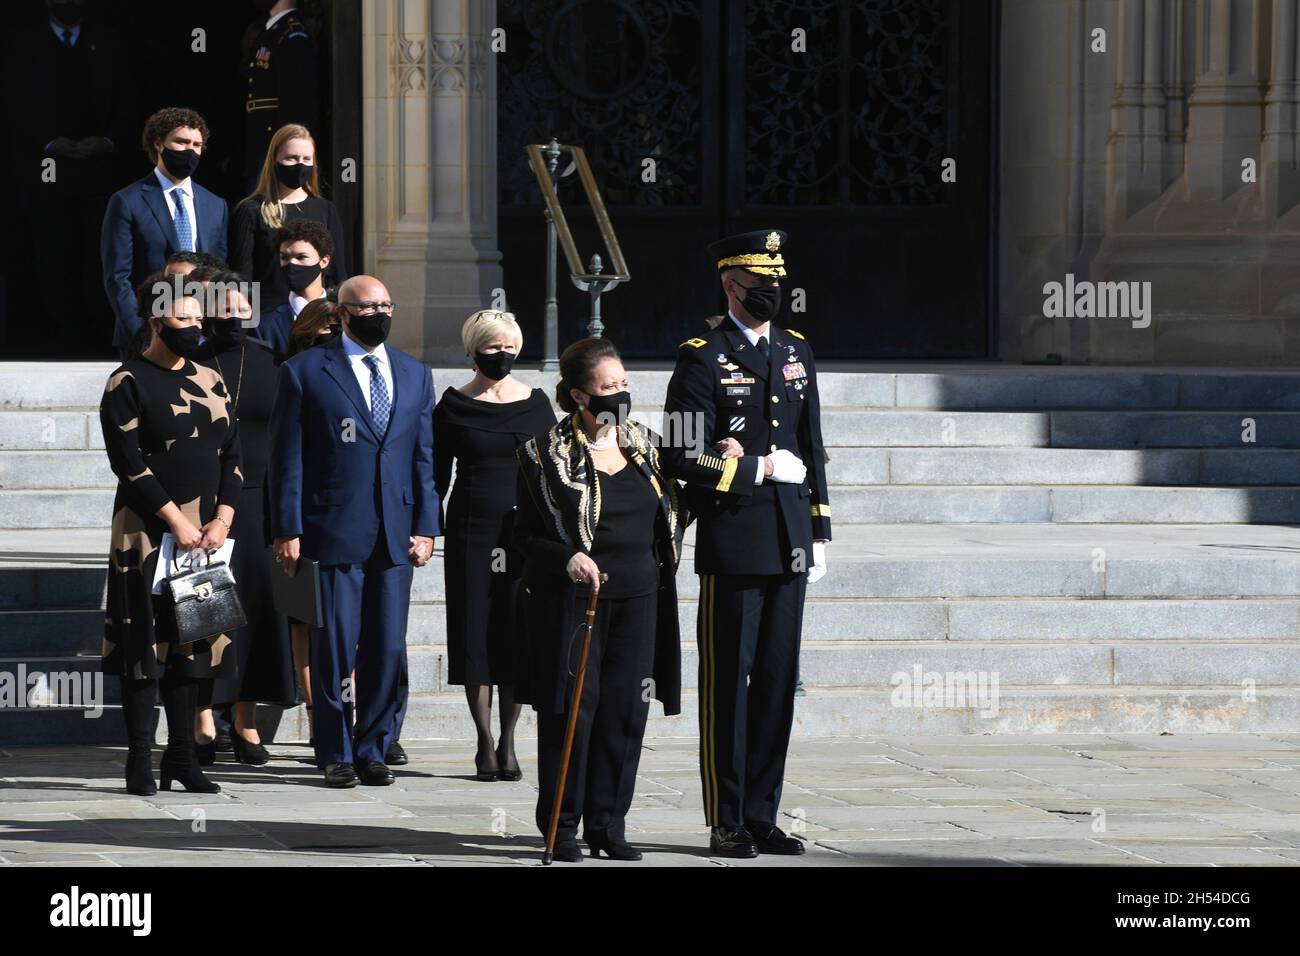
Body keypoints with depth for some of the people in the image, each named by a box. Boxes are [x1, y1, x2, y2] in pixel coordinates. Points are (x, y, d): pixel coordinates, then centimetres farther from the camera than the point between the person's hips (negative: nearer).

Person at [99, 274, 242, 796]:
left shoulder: (209, 380, 13)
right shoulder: (128, 383, -5)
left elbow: (232, 454, 11)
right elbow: (129, 462, -12)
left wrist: (222, 520, -3)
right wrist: (177, 522, -15)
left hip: (204, 530, 6)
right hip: (148, 531, -6)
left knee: (191, 641, 8)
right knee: (146, 642, -3)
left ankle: (182, 757, 14)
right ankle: (140, 760, 2)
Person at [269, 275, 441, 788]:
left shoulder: (415, 375, 14)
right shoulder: (304, 372, 1)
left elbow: (425, 456, 13)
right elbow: (287, 458, -1)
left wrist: (426, 527, 5)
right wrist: (287, 531, -6)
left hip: (395, 536, 4)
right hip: (332, 533, -4)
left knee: (388, 650, 4)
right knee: (334, 649, 0)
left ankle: (372, 749, 15)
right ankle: (336, 754, 11)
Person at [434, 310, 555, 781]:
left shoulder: (536, 403, 7)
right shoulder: (454, 405, 3)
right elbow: (437, 475, 5)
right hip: (472, 530, -1)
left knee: (519, 633, 0)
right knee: (476, 634, 0)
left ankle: (508, 742, 9)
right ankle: (485, 743, 8)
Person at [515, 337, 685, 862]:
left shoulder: (645, 445, 11)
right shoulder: (547, 454, -5)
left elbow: (667, 517, 22)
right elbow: (527, 533, -5)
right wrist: (567, 558, -19)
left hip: (637, 599, 5)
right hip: (571, 598, -5)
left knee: (626, 710, 3)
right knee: (572, 710, -4)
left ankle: (608, 824, 11)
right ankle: (562, 824, 6)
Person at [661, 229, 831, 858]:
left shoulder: (797, 352, 14)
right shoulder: (702, 358, -5)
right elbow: (682, 458, -11)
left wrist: (818, 532, 13)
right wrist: (761, 468, -11)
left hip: (789, 543, 6)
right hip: (732, 543, -6)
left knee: (778, 681, 7)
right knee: (727, 682, -1)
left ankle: (762, 816, 14)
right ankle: (727, 823, 4)